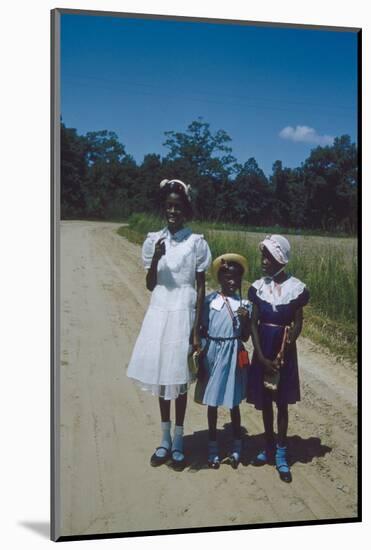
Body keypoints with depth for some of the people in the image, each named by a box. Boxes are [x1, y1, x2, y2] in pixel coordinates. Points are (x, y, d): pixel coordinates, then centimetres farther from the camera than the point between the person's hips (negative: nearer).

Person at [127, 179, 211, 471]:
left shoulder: (196, 242, -5)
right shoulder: (154, 239, 3)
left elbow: (201, 287, -4)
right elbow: (150, 285, 4)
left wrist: (197, 329, -9)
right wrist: (156, 259, -15)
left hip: (183, 313, -3)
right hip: (159, 312, 3)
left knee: (178, 378, 5)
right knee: (160, 375, 10)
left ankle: (178, 442, 21)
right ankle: (165, 440, 25)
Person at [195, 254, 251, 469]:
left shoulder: (244, 304, -1)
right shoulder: (209, 300, -5)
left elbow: (245, 336, 2)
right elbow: (203, 331, 0)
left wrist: (246, 319, -17)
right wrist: (201, 361, -2)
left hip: (233, 356, 0)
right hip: (212, 354, 0)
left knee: (233, 403, 10)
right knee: (212, 403, 10)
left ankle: (236, 448, 25)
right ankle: (213, 448, 24)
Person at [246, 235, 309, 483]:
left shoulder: (296, 288, -8)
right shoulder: (258, 287, -2)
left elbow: (297, 325, -6)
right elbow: (254, 324, -3)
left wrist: (281, 356, -12)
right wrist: (262, 357, -10)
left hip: (285, 352, -2)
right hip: (262, 352, 2)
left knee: (282, 403, 4)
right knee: (264, 401, 11)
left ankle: (281, 455, 12)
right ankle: (269, 447, 26)